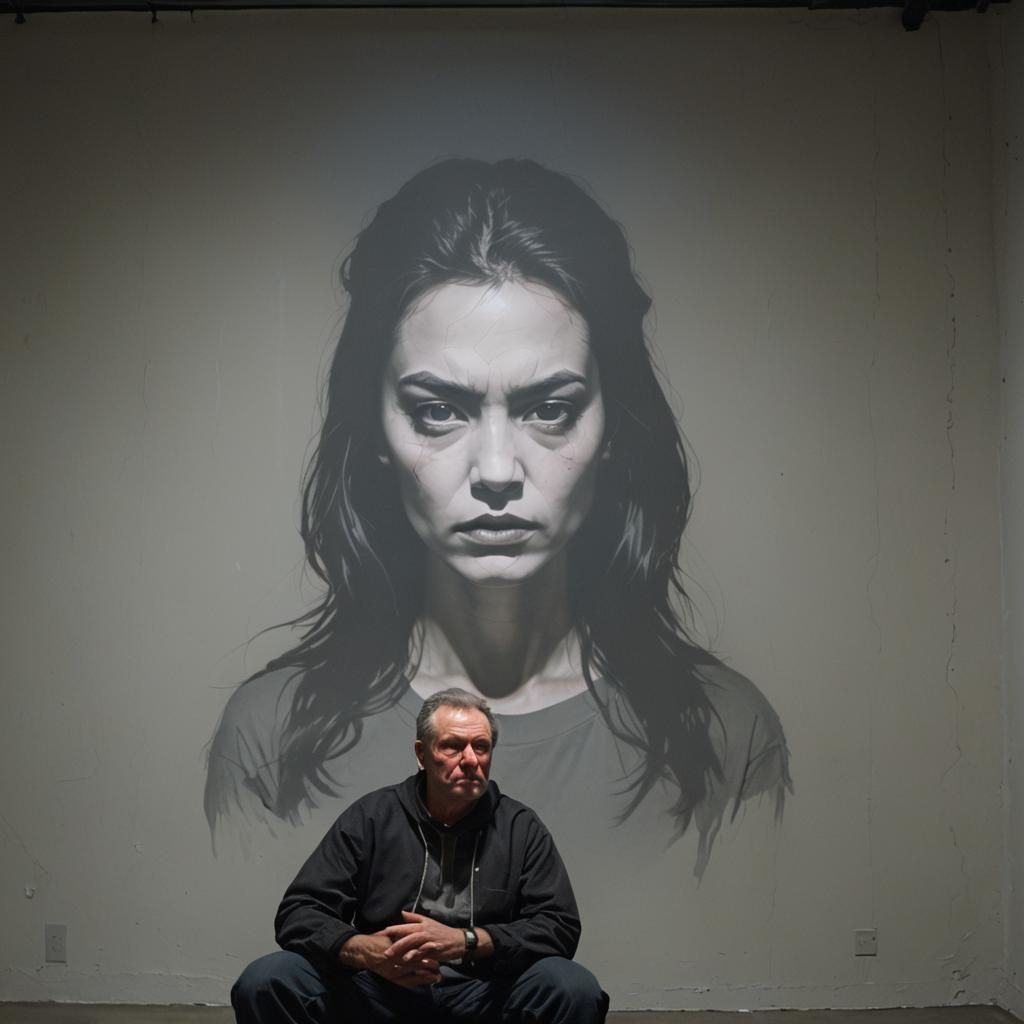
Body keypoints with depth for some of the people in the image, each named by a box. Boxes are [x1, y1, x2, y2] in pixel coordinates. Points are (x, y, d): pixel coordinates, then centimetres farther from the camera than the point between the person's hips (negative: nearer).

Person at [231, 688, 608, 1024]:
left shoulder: (520, 827, 3)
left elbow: (560, 927, -5)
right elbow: (299, 914, -1)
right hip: (379, 990, 0)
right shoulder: (370, 817, 2)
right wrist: (369, 952, -23)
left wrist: (465, 941, -21)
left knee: (576, 989, -30)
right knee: (266, 982, -23)